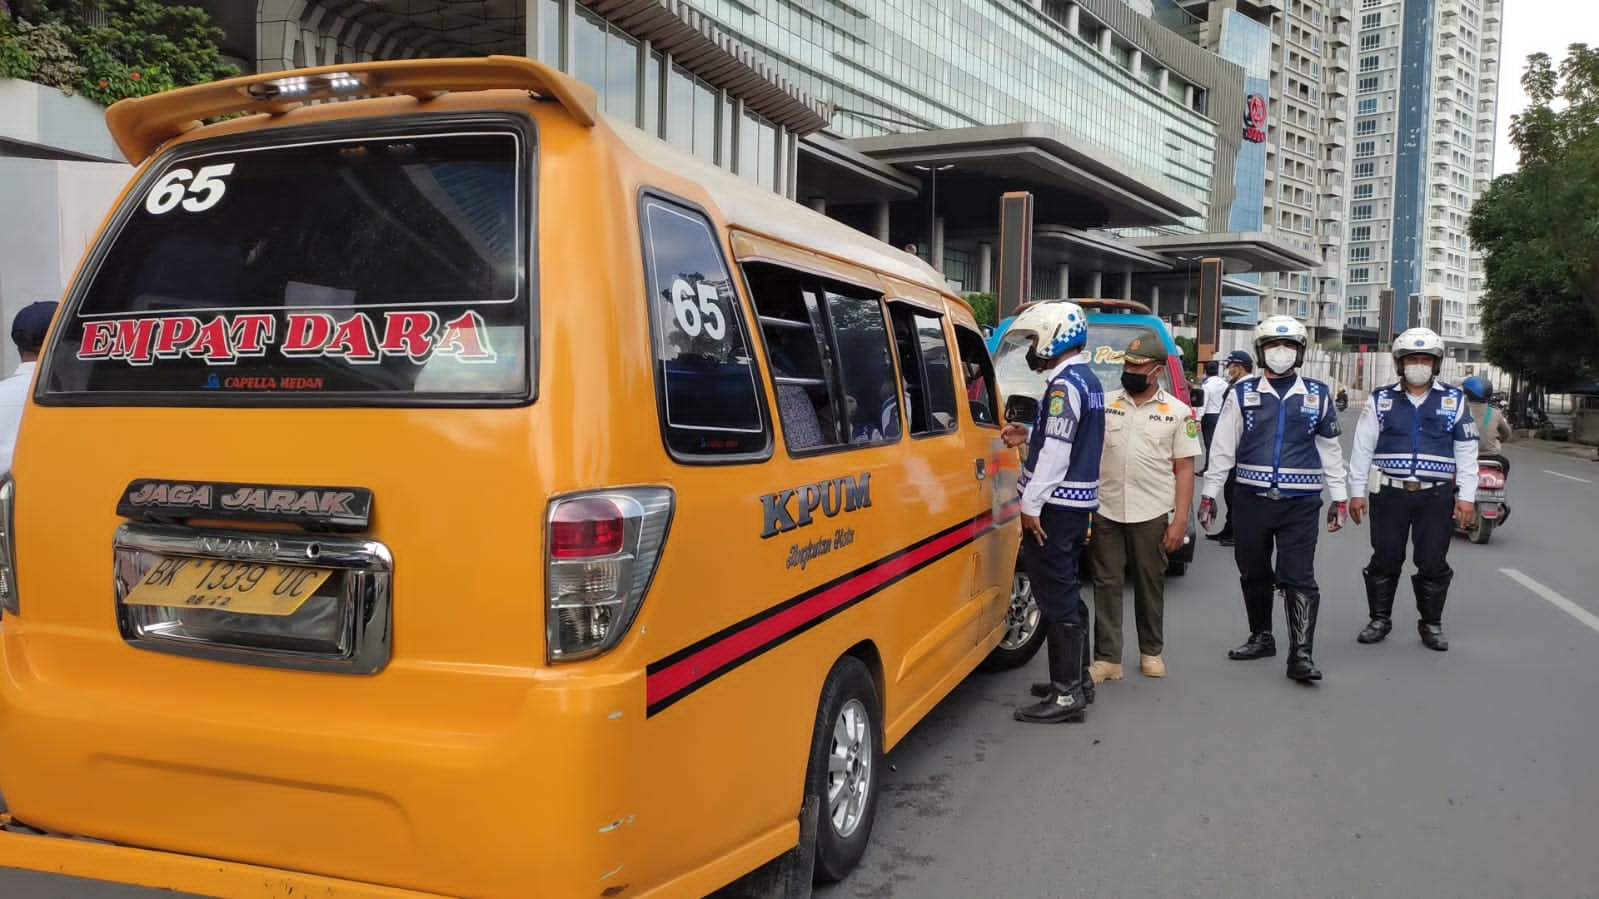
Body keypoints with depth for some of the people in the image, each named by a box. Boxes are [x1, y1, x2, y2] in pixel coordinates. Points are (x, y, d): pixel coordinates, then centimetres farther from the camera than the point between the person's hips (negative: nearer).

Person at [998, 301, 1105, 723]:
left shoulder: (1065, 384, -17)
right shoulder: (1088, 381, 15)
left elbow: (1057, 451, -22)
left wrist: (1031, 504, -18)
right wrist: (1028, 437, 11)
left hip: (1056, 504, -10)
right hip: (1078, 501, 10)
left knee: (1056, 597, -6)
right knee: (1067, 592, 17)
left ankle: (1066, 694, -3)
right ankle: (1077, 676, 27)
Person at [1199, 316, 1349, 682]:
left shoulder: (1317, 395, 6)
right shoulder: (1243, 393, 3)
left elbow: (1331, 449, 11)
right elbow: (1222, 447, 4)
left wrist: (1340, 497, 9)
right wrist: (1209, 494, 1)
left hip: (1300, 504, -1)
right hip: (1252, 500, 1)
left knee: (1299, 578, -7)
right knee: (1254, 574, 12)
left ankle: (1301, 654, -6)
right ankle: (1261, 637, 29)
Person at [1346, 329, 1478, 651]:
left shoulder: (1454, 400, 6)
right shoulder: (1381, 399, 5)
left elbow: (1466, 451, 6)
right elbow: (1362, 447, 5)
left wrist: (1466, 496, 1)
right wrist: (1357, 491, 1)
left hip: (1436, 496, 0)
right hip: (1389, 494, 0)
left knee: (1433, 563, 4)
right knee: (1385, 560, 5)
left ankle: (1431, 624, 19)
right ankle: (1380, 619, 19)